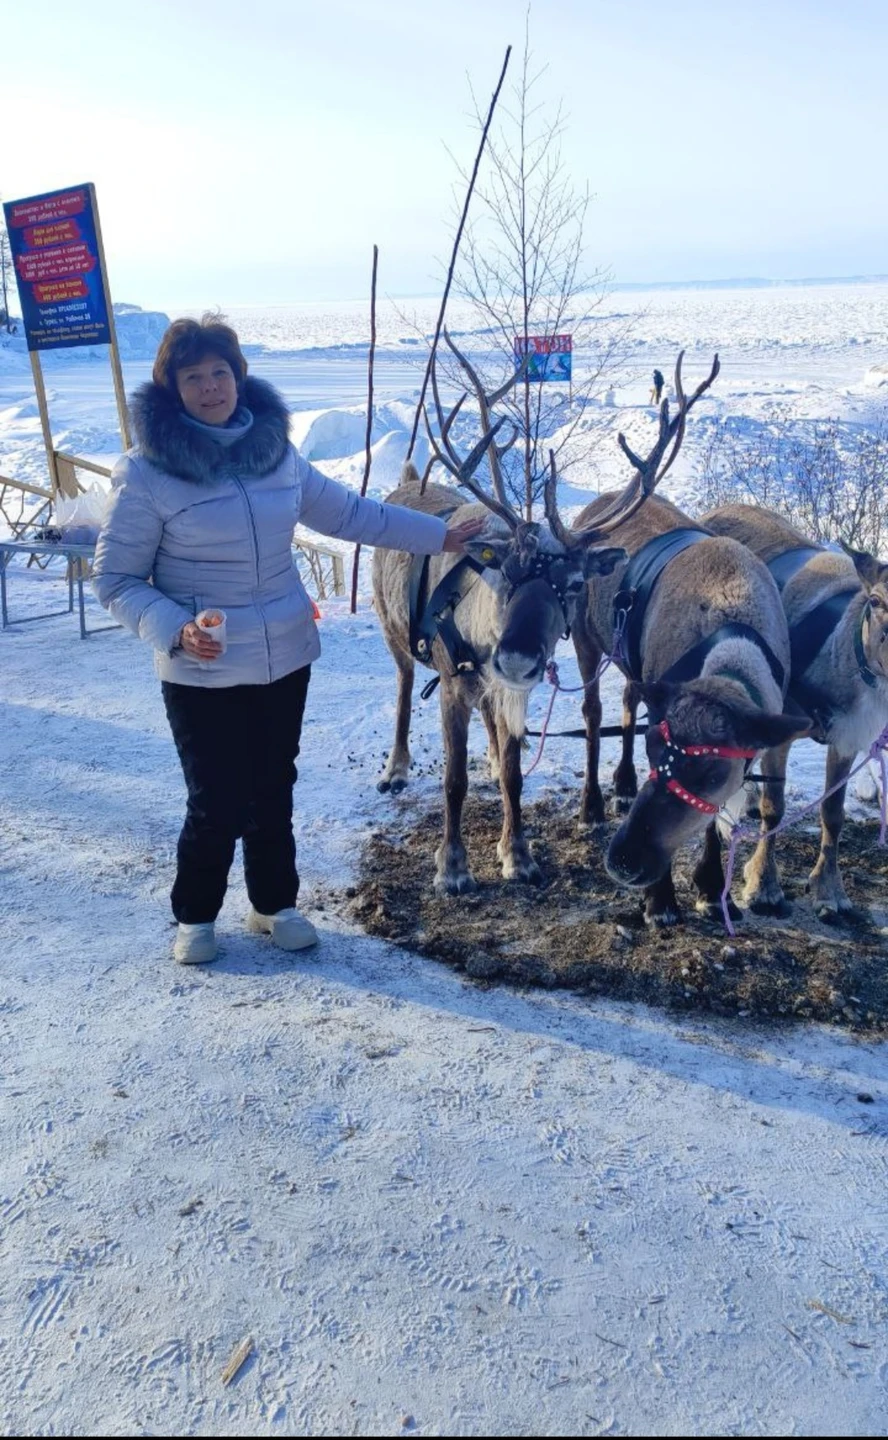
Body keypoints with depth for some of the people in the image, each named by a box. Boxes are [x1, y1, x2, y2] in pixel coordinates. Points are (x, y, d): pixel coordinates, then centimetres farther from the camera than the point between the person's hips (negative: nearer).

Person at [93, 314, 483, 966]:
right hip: (203, 673, -4)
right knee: (218, 802, 3)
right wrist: (174, 629, -25)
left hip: (285, 659, 4)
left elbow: (348, 512, 14)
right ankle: (194, 916, 29)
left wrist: (439, 534, 16)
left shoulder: (274, 448, 3)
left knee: (274, 789, 15)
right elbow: (114, 578, -8)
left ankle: (274, 903, 36)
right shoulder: (146, 473, -12)